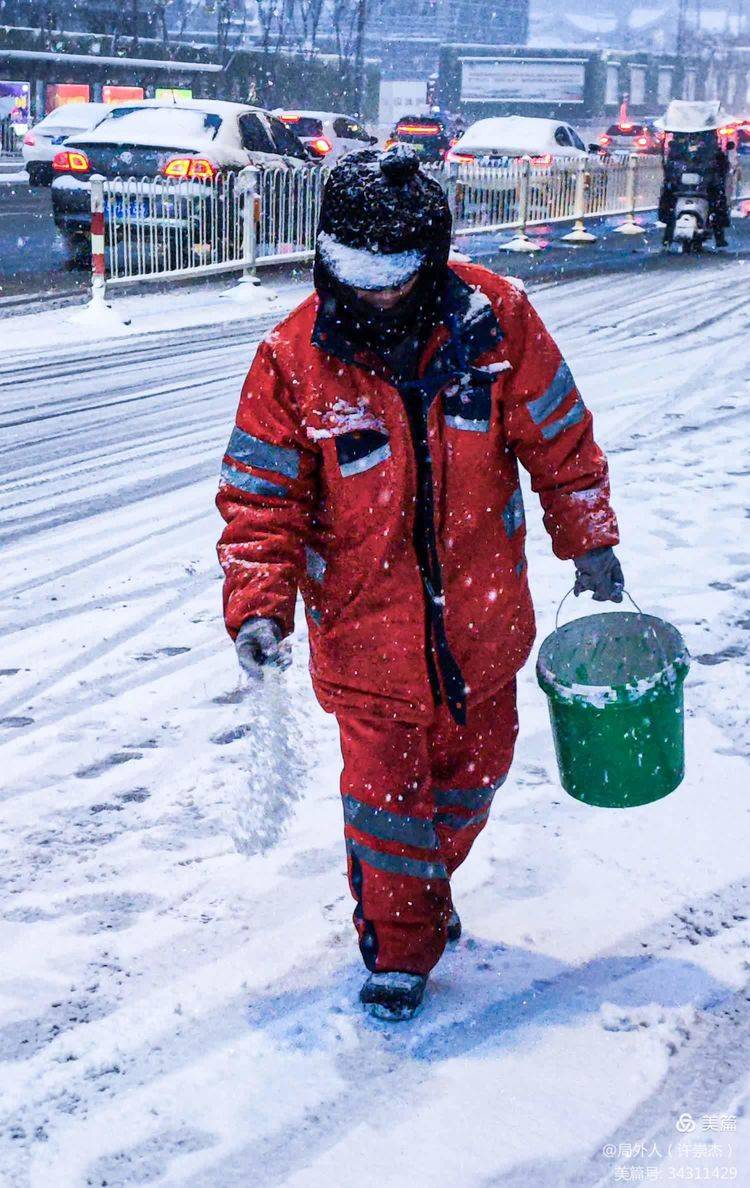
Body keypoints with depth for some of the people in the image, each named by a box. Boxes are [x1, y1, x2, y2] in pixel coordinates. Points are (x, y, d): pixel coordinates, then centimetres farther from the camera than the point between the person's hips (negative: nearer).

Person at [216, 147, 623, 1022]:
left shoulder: (495, 319, -11)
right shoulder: (293, 359, -15)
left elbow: (558, 439, 2)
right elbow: (261, 498, -10)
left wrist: (588, 540, 9)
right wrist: (258, 606, -20)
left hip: (480, 616, 3)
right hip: (366, 630, -2)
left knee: (473, 768, 20)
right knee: (385, 789, 5)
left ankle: (428, 884, 48)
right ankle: (398, 944, 28)